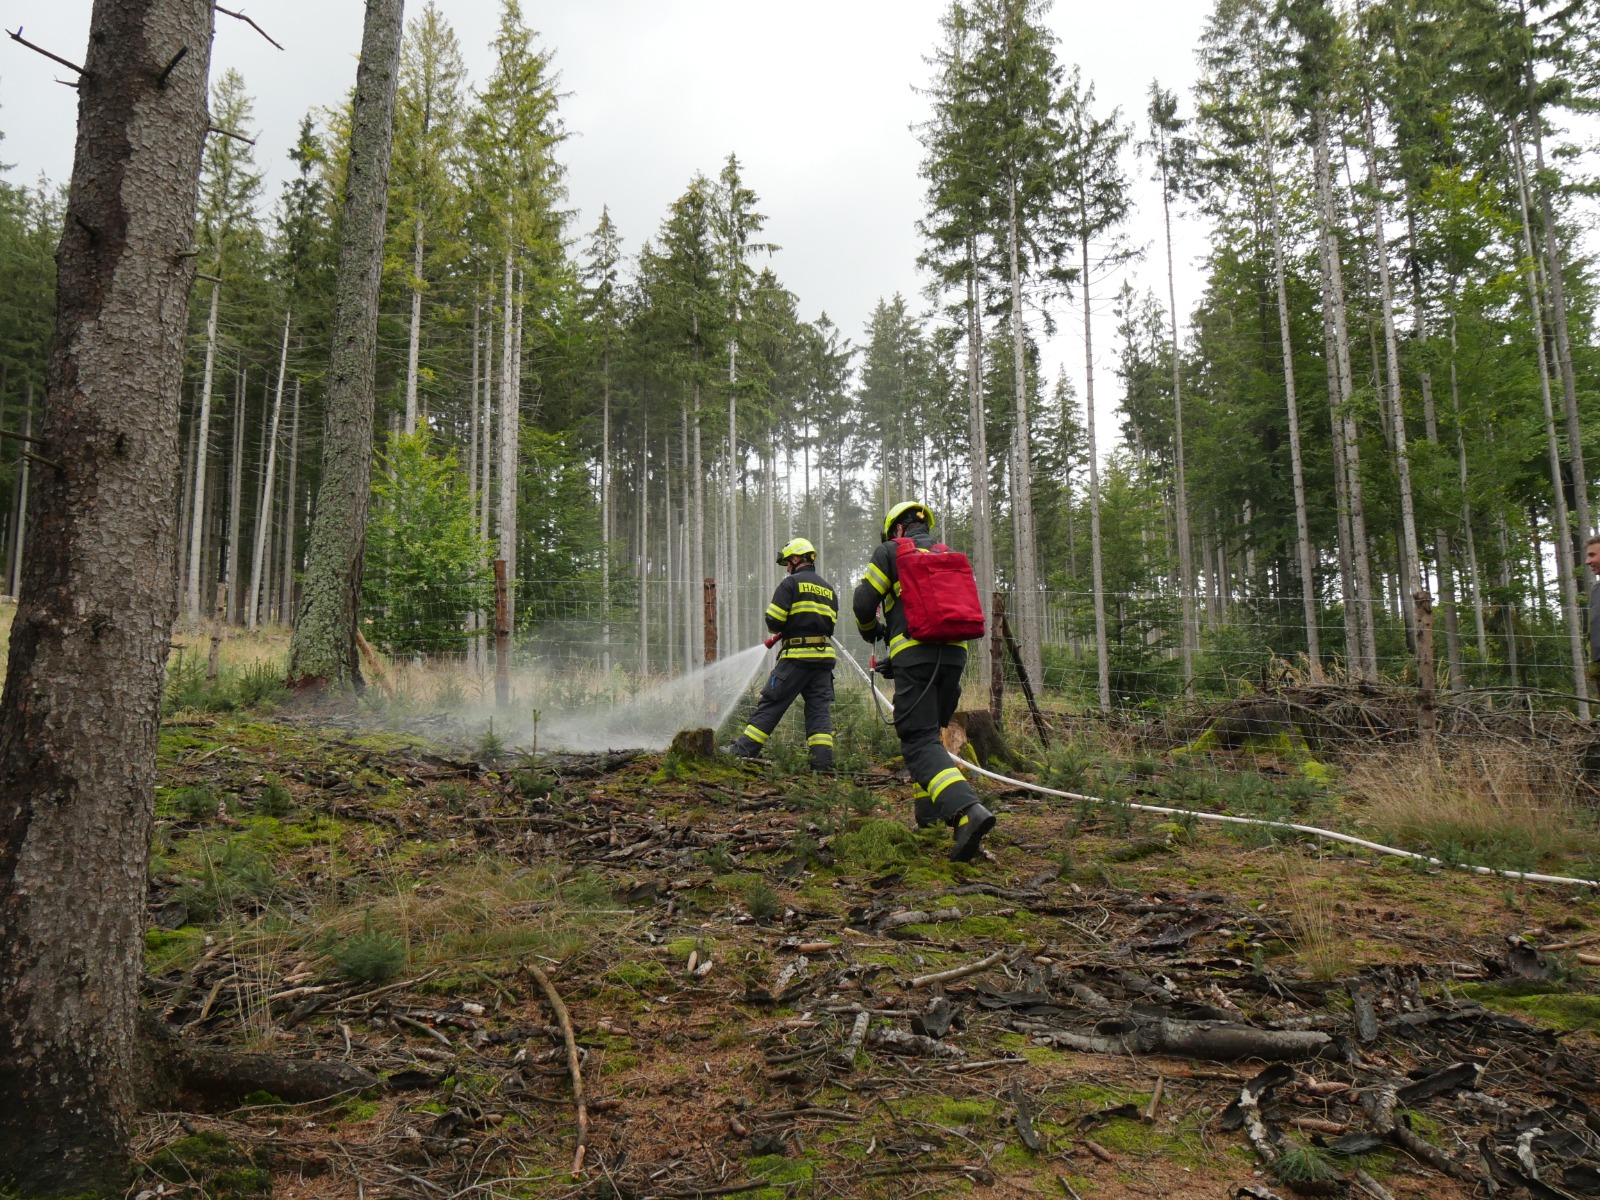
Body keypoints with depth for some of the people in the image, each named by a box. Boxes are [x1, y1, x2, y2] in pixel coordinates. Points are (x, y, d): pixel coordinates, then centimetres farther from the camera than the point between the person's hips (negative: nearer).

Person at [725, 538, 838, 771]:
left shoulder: (791, 583, -3)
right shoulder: (828, 589, 18)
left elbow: (774, 621, -9)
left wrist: (781, 629, 14)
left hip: (797, 656, -5)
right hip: (824, 656, 6)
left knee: (771, 704, -1)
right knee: (820, 708, 5)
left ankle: (743, 751, 3)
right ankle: (822, 762, -2)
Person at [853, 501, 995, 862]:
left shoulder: (889, 552, 8)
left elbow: (864, 602, 3)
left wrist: (871, 630, 23)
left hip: (914, 653, -6)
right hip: (955, 652, 6)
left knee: (920, 740, -11)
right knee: (929, 731, 22)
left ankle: (966, 810, -31)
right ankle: (928, 810, 25)